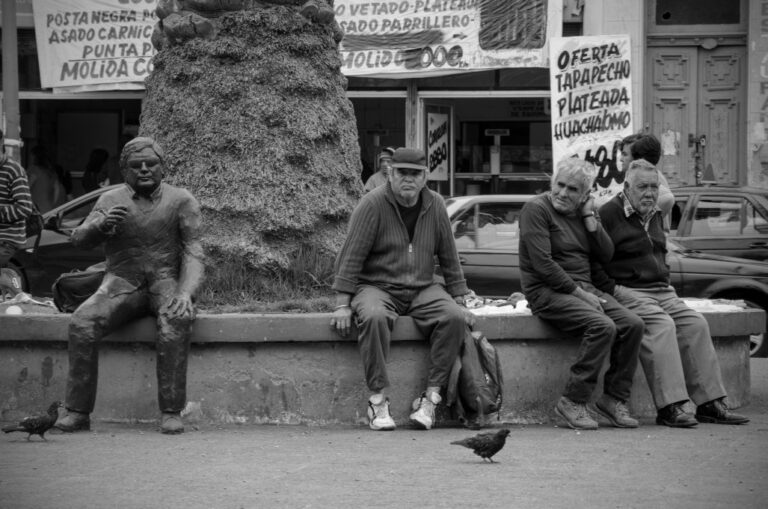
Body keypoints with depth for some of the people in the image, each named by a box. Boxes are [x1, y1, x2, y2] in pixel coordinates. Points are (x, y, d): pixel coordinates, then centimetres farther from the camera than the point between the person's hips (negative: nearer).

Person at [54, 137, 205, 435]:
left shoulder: (181, 201, 3)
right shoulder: (111, 200, 10)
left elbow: (193, 254, -5)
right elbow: (79, 239, -1)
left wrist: (186, 294, -24)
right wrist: (101, 223, -25)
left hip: (166, 282, -2)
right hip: (122, 284, 2)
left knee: (176, 321, -37)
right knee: (82, 323, -28)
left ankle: (171, 412, -36)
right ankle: (78, 412, -26)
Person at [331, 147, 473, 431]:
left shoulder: (435, 206, 5)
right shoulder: (373, 204, -8)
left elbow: (449, 258, 13)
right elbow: (351, 256, -10)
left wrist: (460, 302, 11)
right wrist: (342, 305, -15)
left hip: (422, 289, 4)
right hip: (377, 287, -4)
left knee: (454, 318, -24)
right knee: (374, 317, -37)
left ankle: (431, 396, -21)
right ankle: (378, 400, -30)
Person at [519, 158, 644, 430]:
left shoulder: (583, 211, 16)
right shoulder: (536, 209, -7)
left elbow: (606, 254, 7)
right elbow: (542, 264, -16)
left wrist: (588, 216, -1)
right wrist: (579, 293, -16)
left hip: (583, 287, 7)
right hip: (547, 290, -7)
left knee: (632, 324, -15)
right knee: (602, 326, -30)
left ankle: (614, 398, -9)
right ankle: (573, 402, -23)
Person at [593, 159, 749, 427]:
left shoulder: (655, 215, 20)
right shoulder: (608, 214, -6)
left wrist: (666, 281, 18)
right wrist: (613, 289, -17)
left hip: (662, 291, 8)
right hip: (627, 291, -8)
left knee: (695, 324, -12)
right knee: (661, 324, -31)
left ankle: (710, 403, -10)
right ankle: (670, 408, -36)